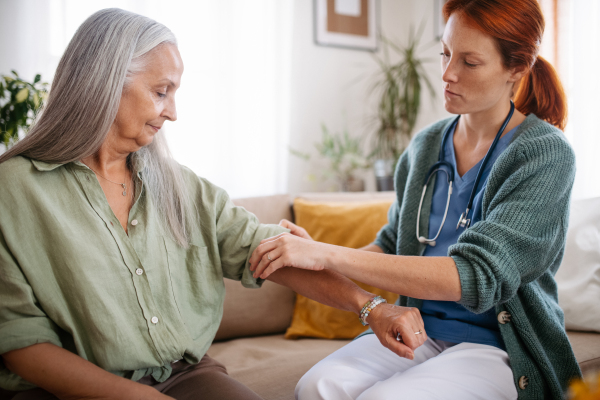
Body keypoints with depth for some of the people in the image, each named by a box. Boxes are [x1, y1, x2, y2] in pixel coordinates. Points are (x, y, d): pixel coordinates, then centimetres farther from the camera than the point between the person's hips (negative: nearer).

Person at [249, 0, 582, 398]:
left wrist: (329, 255, -26)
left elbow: (476, 278, -24)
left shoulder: (547, 155, -12)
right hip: (418, 331, 4)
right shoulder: (426, 145, 7)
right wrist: (316, 255, -4)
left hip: (500, 346, -3)